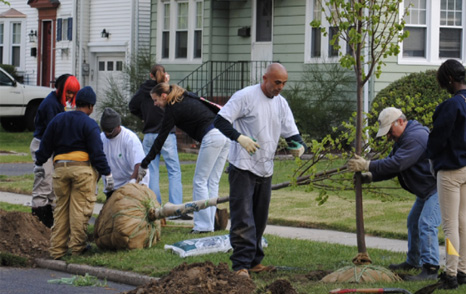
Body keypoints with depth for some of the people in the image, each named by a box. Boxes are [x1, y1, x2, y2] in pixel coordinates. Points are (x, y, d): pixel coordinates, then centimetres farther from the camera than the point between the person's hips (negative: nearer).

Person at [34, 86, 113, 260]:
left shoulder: (58, 120, 12)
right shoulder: (90, 125, -3)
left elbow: (45, 145, 17)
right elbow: (97, 152, -7)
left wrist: (39, 164, 29)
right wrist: (107, 174, -1)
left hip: (60, 168, 5)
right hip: (82, 168, -5)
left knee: (61, 209, 10)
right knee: (80, 209, 0)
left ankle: (56, 250, 11)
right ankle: (77, 247, 3)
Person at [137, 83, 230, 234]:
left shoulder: (173, 109, -3)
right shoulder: (187, 98, 21)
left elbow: (161, 139, -2)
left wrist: (144, 164, 3)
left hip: (212, 137, -9)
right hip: (225, 135, 9)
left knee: (200, 182, -1)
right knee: (212, 183, 11)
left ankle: (203, 224, -3)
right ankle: (209, 223, 12)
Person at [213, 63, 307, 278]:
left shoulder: (281, 103, 11)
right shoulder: (245, 97, -10)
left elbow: (291, 132, 14)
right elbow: (220, 121, -13)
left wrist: (298, 145, -9)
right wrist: (240, 137, -28)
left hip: (265, 170, 7)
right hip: (243, 168, -7)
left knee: (259, 219, 13)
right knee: (243, 219, -12)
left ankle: (254, 262, 23)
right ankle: (241, 265, -13)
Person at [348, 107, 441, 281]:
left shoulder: (416, 136, -25)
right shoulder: (402, 139, 11)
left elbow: (397, 163, -32)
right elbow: (391, 164, 9)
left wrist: (367, 165, -29)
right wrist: (369, 177, -6)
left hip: (437, 187, -11)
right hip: (426, 189, 11)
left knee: (426, 224, -19)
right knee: (413, 222, 20)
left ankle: (430, 269, -19)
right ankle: (413, 262, 33)